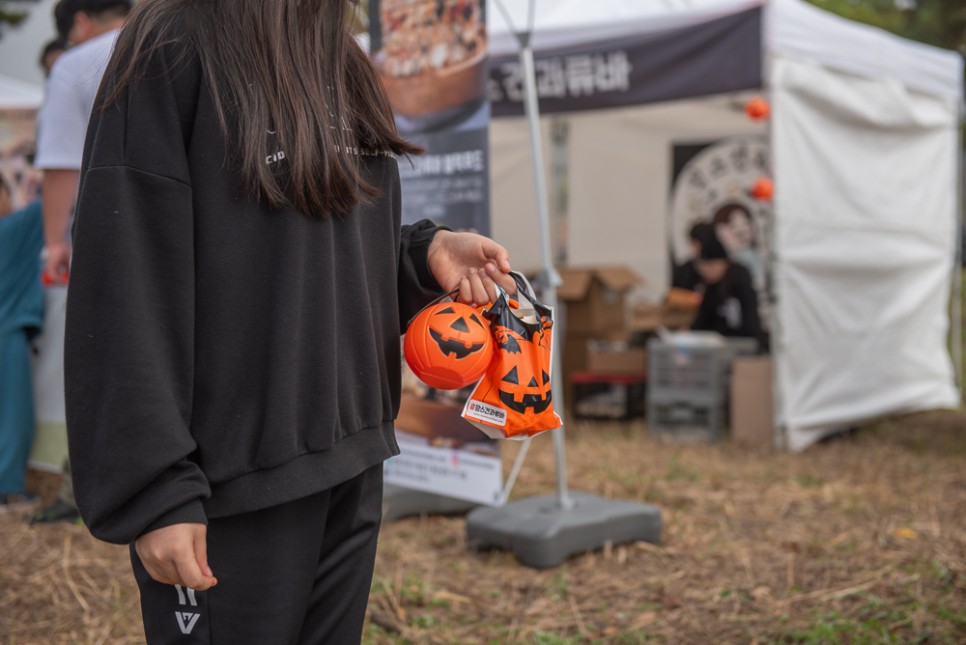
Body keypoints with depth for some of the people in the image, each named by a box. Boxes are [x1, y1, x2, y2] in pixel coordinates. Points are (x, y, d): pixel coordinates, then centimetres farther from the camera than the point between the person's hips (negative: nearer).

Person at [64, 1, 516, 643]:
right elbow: (129, 284, -15)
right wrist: (153, 489, -19)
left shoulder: (345, 67, 12)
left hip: (351, 458, 7)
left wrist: (427, 252, -2)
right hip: (232, 472, -7)